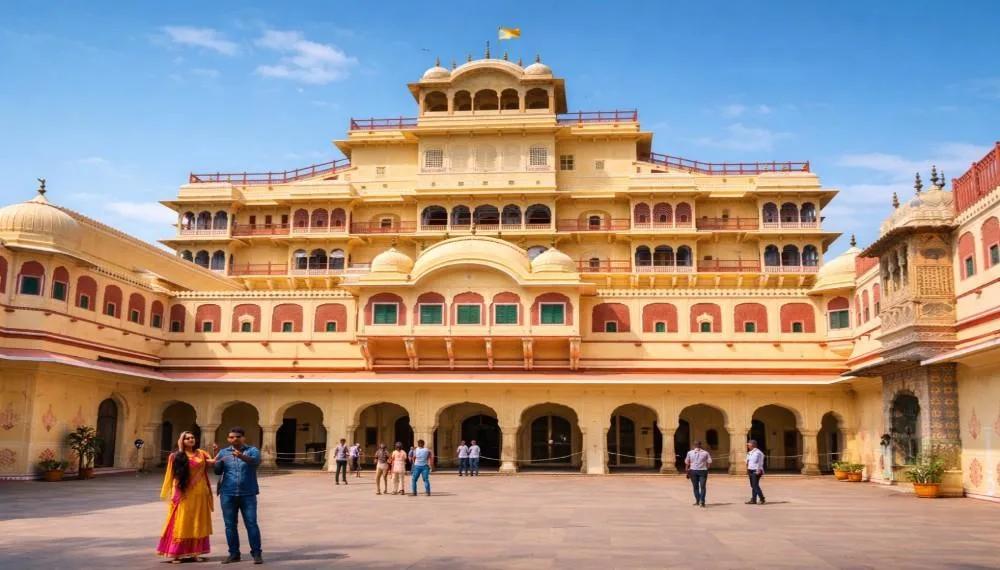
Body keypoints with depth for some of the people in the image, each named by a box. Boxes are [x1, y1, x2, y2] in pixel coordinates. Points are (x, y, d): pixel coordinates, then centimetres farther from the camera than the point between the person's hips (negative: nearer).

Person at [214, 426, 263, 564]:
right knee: (230, 525, 6)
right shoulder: (223, 452, 10)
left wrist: (241, 456, -41)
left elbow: (254, 460, -21)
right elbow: (217, 471, 4)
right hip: (228, 494, 3)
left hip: (248, 494, -3)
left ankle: (256, 554, 1)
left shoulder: (252, 450, 1)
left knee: (251, 524, -4)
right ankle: (234, 554, 15)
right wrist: (217, 461, -17)